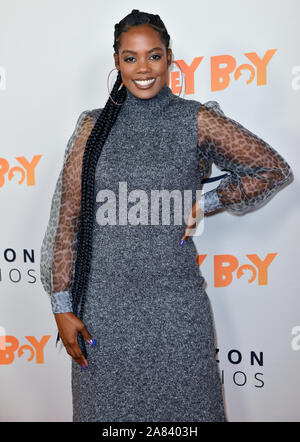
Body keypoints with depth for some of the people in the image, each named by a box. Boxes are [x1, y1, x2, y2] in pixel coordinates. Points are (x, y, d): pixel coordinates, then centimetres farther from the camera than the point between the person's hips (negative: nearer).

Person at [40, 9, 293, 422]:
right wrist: (62, 306, -2)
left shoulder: (196, 121, -1)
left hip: (174, 305, -1)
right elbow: (68, 218, 2)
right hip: (103, 306, 2)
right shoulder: (94, 126, 3)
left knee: (180, 404, 13)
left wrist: (205, 204, -4)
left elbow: (275, 169, 4)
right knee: (107, 405, 16)